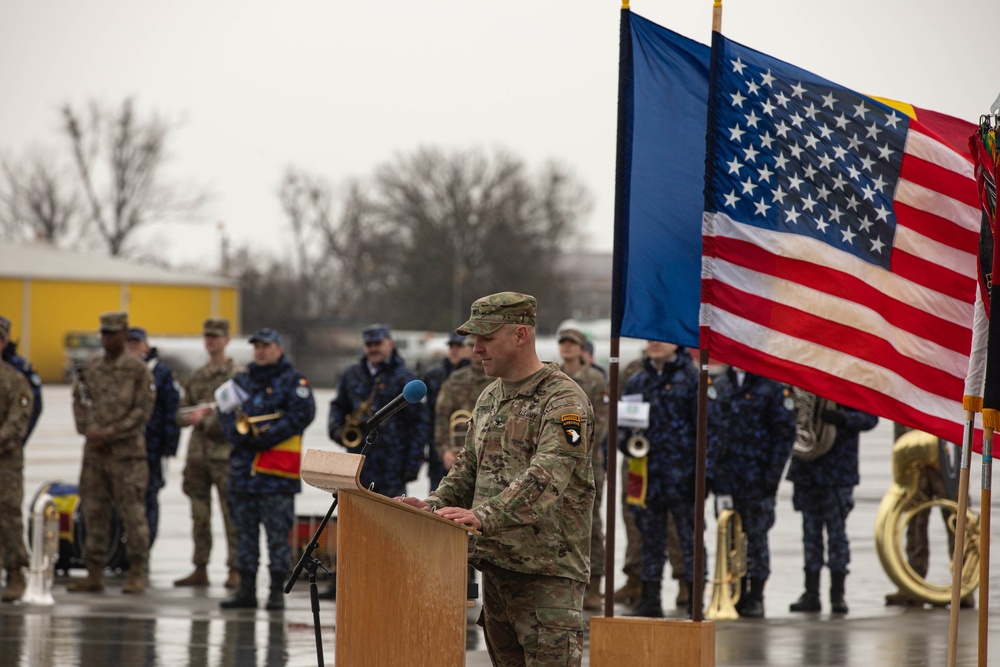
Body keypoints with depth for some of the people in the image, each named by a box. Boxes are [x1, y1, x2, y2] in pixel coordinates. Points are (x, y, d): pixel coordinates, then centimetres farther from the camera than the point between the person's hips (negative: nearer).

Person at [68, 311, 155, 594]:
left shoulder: (138, 371, -3)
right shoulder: (88, 369, 11)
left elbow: (142, 412, -9)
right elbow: (79, 404, 10)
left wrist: (108, 434, -15)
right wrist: (91, 432, -8)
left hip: (127, 451, -5)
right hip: (94, 453, 5)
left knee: (133, 512, -4)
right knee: (93, 512, 6)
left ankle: (137, 574, 1)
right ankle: (94, 574, 10)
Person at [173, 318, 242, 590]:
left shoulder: (237, 375, -2)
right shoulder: (196, 377, 17)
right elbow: (181, 414, 17)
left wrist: (206, 418, -16)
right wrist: (192, 416, -6)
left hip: (224, 453, -6)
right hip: (198, 452, 6)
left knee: (231, 514, -6)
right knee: (199, 515, 8)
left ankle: (235, 570, -4)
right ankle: (200, 569, 13)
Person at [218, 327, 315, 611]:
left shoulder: (294, 382, 1)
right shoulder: (241, 381, 18)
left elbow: (302, 414, -10)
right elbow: (226, 414, 14)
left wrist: (267, 436, -15)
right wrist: (238, 434, -8)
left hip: (278, 470, -6)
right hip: (243, 468, 6)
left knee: (278, 531, -5)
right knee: (245, 531, 8)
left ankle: (277, 591, -1)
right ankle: (246, 590, 14)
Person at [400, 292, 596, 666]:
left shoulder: (563, 400, -11)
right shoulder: (489, 400, 17)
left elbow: (547, 477, -24)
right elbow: (470, 467, 22)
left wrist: (484, 516, -34)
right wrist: (435, 505, 2)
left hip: (548, 570, -8)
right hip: (496, 562, 8)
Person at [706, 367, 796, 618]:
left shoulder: (773, 388, -3)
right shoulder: (717, 387, 11)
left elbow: (784, 434, -5)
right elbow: (709, 429, 14)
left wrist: (772, 475, -10)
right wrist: (709, 469, 4)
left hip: (757, 478, -4)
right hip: (725, 478, 4)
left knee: (756, 536, 0)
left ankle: (755, 597, 7)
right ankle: (736, 594, 15)